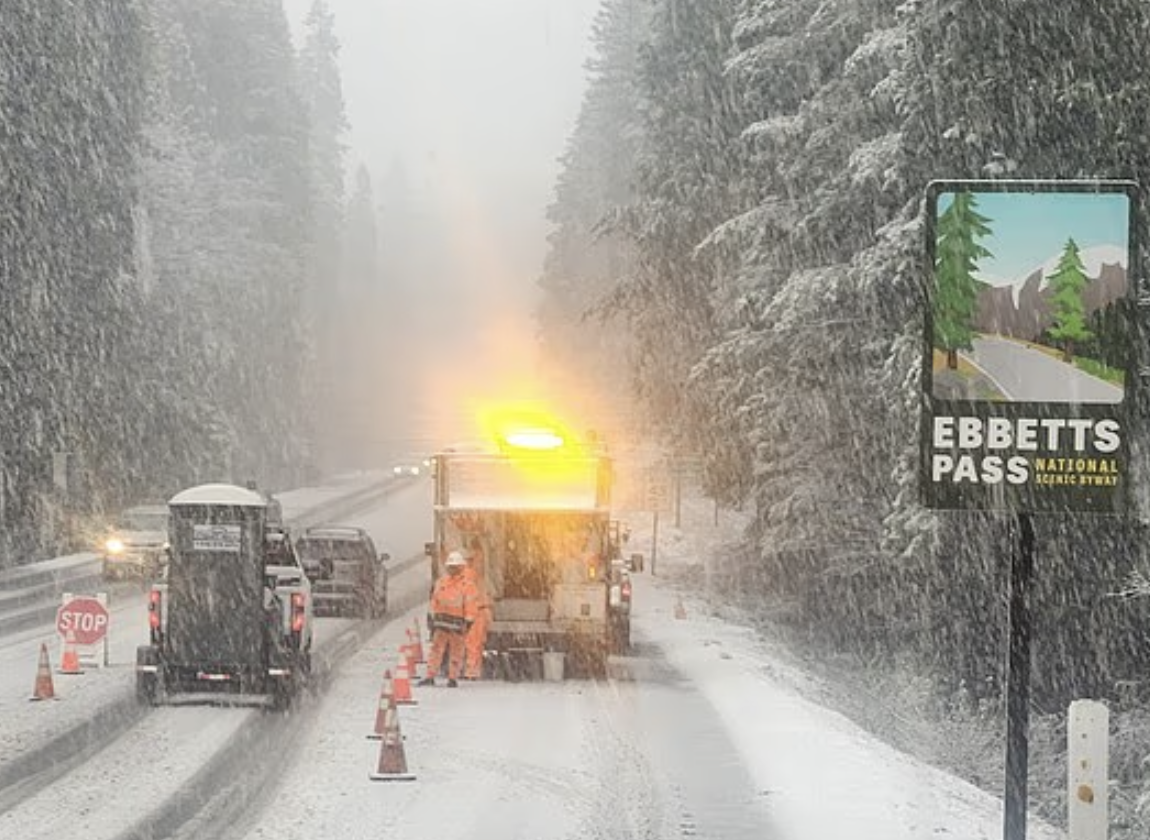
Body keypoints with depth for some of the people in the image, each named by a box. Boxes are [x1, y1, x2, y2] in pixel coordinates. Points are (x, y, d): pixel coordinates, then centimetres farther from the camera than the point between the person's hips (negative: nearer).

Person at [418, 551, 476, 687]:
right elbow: (434, 601, 15)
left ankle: (453, 678, 8)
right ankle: (430, 676, 2)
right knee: (436, 649, 1)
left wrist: (467, 622, -9)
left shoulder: (466, 586, -1)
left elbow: (470, 606, -3)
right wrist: (430, 616, 10)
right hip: (440, 621, 3)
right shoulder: (441, 582, 11)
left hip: (457, 623, -3)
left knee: (456, 651, 1)